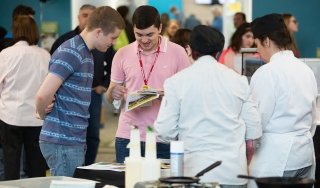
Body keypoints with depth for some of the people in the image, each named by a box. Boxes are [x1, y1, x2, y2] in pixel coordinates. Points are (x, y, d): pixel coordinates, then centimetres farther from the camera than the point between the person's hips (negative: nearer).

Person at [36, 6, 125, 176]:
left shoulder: (86, 54, 15)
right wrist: (44, 115, -7)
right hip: (63, 142, -9)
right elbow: (43, 95, -25)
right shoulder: (71, 53, -17)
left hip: (74, 141, 9)